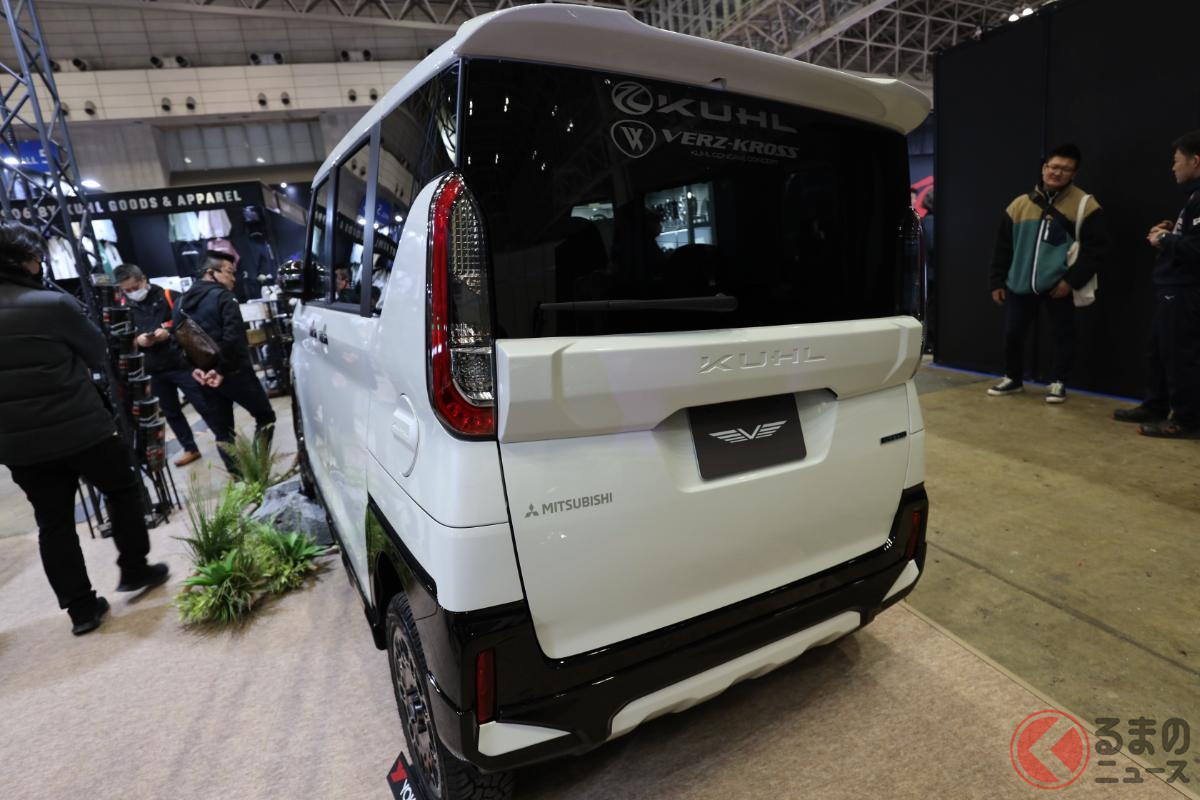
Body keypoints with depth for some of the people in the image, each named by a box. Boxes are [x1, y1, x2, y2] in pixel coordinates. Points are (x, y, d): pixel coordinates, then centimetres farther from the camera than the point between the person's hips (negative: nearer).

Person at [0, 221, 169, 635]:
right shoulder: (52, 304, -15)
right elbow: (98, 354, -1)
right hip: (79, 428, -5)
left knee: (53, 521, 10)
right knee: (122, 489, 17)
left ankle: (81, 607, 16)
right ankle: (134, 569, 25)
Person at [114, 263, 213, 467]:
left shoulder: (169, 297, -5)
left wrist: (169, 333, -22)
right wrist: (136, 340, -11)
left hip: (182, 363, -5)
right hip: (154, 370, 5)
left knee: (205, 407, -2)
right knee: (170, 412, 14)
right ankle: (190, 449, 27)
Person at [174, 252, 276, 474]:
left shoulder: (182, 302, 14)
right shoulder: (223, 297, -8)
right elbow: (233, 338, -21)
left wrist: (194, 368, 1)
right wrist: (222, 369, -16)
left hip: (204, 376, 6)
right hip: (234, 372, -6)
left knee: (222, 433, 11)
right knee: (265, 416, 8)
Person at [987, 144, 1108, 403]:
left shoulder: (1085, 205, -5)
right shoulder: (1020, 204, 6)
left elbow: (1096, 248, -6)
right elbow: (1003, 247, 11)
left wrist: (1072, 280, -15)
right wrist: (997, 281, 8)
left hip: (1059, 285, -3)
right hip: (1020, 285, 3)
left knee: (1062, 334, 6)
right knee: (1012, 333, 8)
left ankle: (1058, 383, 21)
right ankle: (1013, 379, 27)